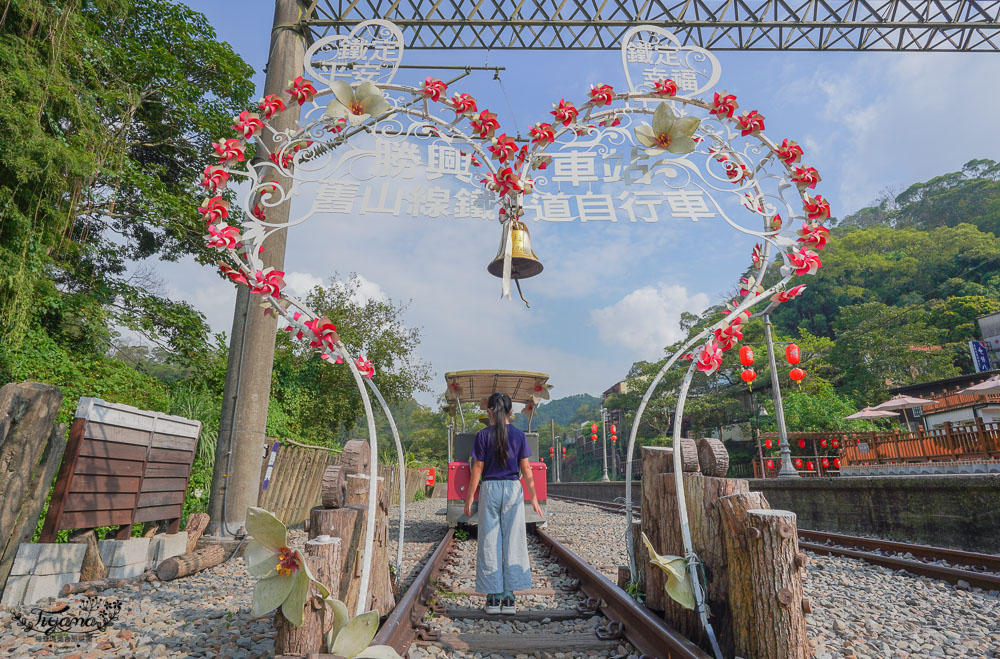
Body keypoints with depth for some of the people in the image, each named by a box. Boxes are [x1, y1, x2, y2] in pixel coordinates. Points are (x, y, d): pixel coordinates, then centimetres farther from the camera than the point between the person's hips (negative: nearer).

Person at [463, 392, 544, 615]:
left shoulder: (483, 435, -4)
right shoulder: (519, 435, 0)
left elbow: (477, 468, -3)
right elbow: (526, 469, 0)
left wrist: (470, 498, 5)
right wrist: (533, 498, 7)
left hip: (489, 489, -1)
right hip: (513, 488, 1)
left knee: (490, 543, 7)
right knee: (512, 542, 7)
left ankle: (493, 598, 11)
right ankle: (508, 598, 10)